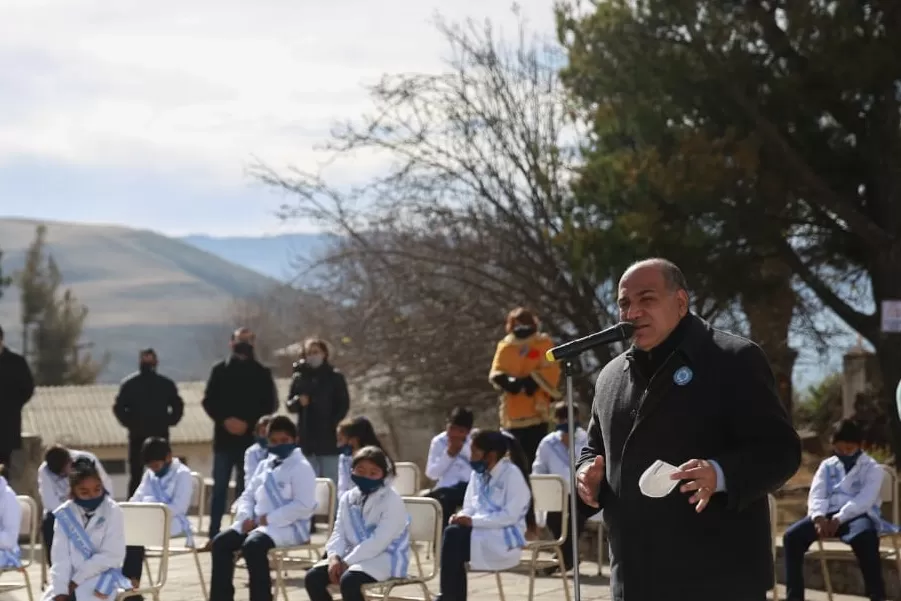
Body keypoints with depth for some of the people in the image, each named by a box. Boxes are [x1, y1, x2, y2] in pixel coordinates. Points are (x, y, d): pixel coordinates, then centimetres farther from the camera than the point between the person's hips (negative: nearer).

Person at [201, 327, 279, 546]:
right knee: (219, 488, 1)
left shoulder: (262, 373, 7)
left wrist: (248, 423, -11)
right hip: (224, 437, 1)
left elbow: (270, 405, 3)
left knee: (245, 490, 1)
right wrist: (225, 420, -12)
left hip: (250, 438, 0)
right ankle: (214, 535, 3)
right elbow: (209, 401, 4)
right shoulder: (220, 370, 8)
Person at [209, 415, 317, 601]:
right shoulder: (264, 466, 19)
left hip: (289, 527, -8)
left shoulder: (301, 467, -6)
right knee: (221, 542, -12)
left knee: (253, 545, -34)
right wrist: (246, 517, -4)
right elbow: (248, 495, 19)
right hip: (256, 523, 8)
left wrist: (268, 519, -18)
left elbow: (304, 506, -16)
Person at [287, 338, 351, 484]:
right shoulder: (299, 378, 11)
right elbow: (290, 405, 11)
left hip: (328, 439, -3)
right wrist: (298, 401, -11)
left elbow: (344, 405, 2)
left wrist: (332, 423, -11)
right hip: (306, 439, 3)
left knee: (330, 482, -5)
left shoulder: (335, 377, 5)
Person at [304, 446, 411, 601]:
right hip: (353, 557, 7)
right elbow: (339, 533, 7)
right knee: (313, 577, -12)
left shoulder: (392, 501, -14)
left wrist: (347, 562, -22)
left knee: (349, 580, -35)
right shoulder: (348, 498, 10)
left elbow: (379, 541, -21)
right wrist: (334, 557, -15)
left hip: (385, 559, -7)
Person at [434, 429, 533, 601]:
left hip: (504, 537, -7)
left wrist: (473, 521, -22)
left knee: (453, 535, -28)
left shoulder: (512, 474, -11)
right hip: (480, 531, 7)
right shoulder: (478, 474, 13)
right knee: (452, 533, -26)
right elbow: (470, 507, 16)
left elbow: (510, 516, -18)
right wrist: (461, 517, -9)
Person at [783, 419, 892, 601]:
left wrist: (839, 519, -25)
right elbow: (816, 495, 6)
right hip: (828, 515, 4)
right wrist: (819, 517, -18)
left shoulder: (872, 468, 6)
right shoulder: (827, 466, 19)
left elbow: (864, 500, -10)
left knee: (864, 537, -42)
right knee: (792, 536, -23)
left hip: (858, 515, -4)